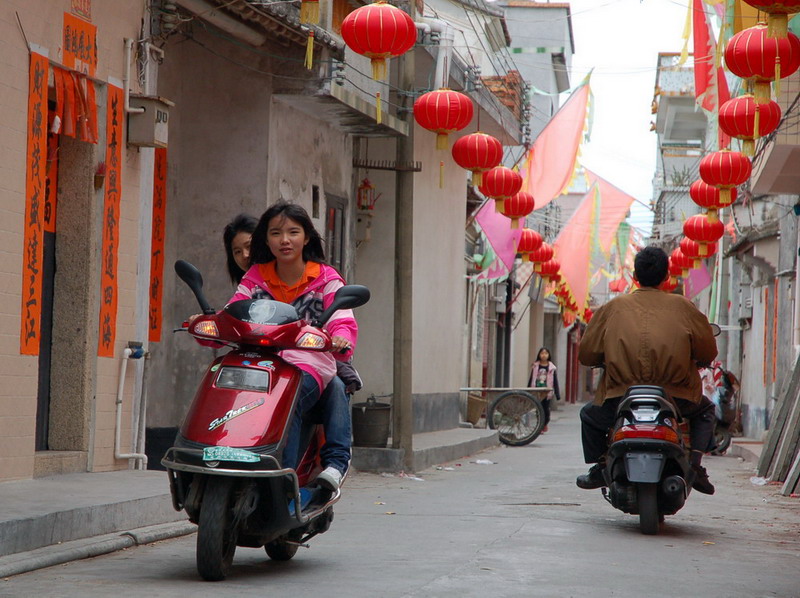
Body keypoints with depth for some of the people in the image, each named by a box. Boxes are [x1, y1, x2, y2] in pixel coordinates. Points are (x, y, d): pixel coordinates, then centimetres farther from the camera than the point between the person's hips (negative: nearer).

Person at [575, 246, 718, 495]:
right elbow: (708, 353, 7)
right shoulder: (683, 306, 5)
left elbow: (586, 355, 8)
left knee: (590, 415, 31)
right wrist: (690, 360, 30)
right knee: (705, 410, 31)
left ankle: (599, 468, 18)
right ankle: (694, 463, 11)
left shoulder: (613, 307, 6)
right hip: (676, 397, 0)